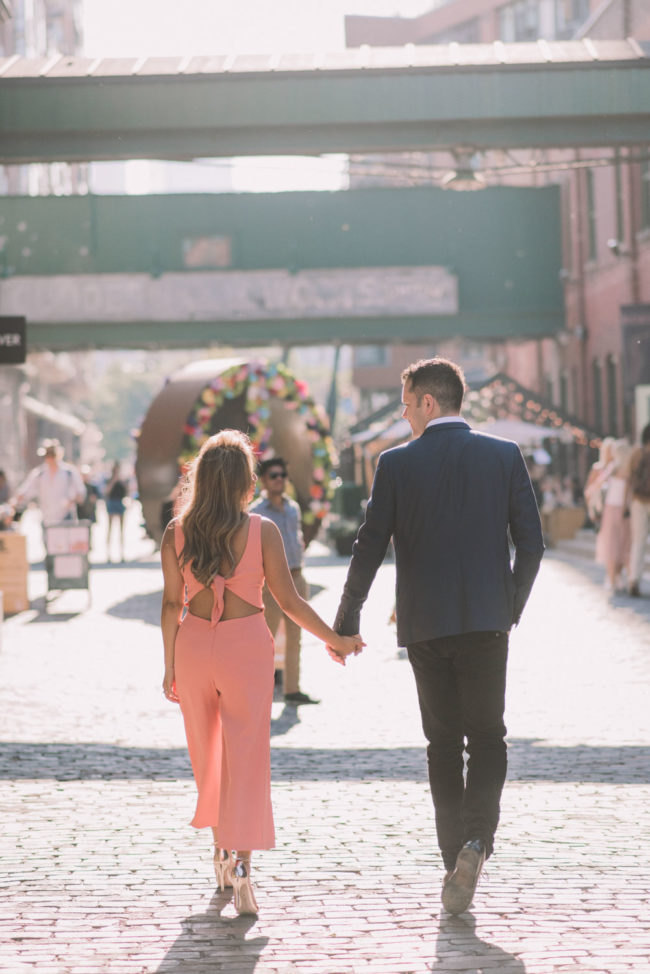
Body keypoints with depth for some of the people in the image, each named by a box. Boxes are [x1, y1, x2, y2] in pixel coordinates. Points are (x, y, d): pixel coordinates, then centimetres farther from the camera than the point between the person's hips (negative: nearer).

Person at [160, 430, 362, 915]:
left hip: (193, 645, 3)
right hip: (245, 647, -3)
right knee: (246, 754, -2)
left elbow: (172, 603, 0)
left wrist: (171, 665, 9)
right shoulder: (262, 531, -9)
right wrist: (336, 639, 5)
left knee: (207, 754, 18)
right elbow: (289, 600, -7)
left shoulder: (176, 532, -3)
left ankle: (222, 852, 31)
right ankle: (240, 861, -16)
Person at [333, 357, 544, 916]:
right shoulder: (504, 455, 1)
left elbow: (370, 548, -1)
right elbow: (531, 543, 1)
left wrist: (347, 619, 11)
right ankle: (477, 840, -16)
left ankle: (455, 857, 10)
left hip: (425, 625, 0)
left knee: (443, 743, 10)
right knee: (487, 738, 8)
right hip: (487, 620, 0)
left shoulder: (397, 463, -3)